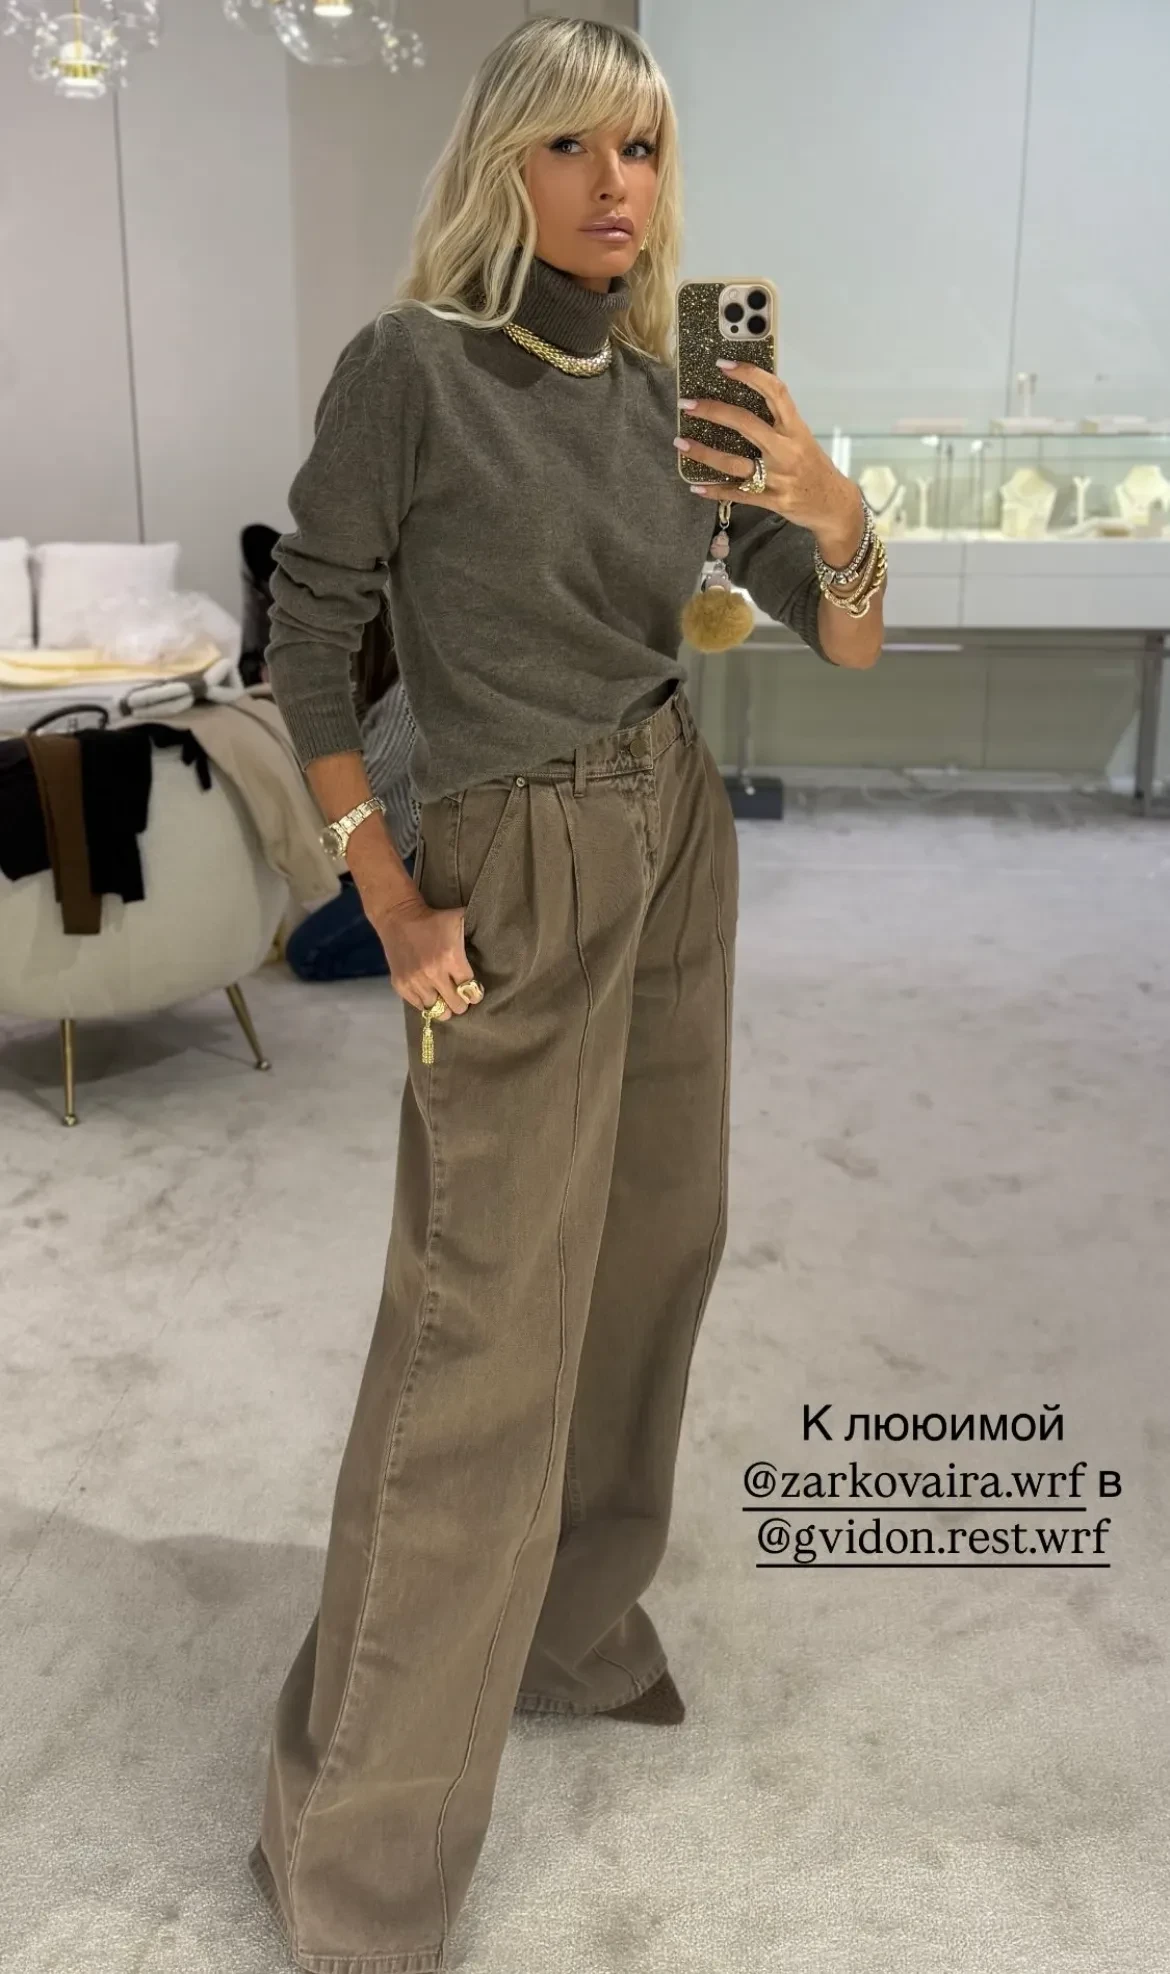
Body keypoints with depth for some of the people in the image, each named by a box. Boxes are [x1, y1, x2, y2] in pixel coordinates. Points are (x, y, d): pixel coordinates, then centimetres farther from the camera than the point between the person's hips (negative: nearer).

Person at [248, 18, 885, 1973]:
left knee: (648, 1250, 15)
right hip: (515, 878, -7)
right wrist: (390, 907, -13)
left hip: (677, 847, 7)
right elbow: (306, 644, -8)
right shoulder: (412, 364, -11)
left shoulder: (671, 387, 5)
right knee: (485, 1332, -5)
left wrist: (834, 517, -17)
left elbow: (845, 643, 4)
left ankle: (579, 1612, 39)